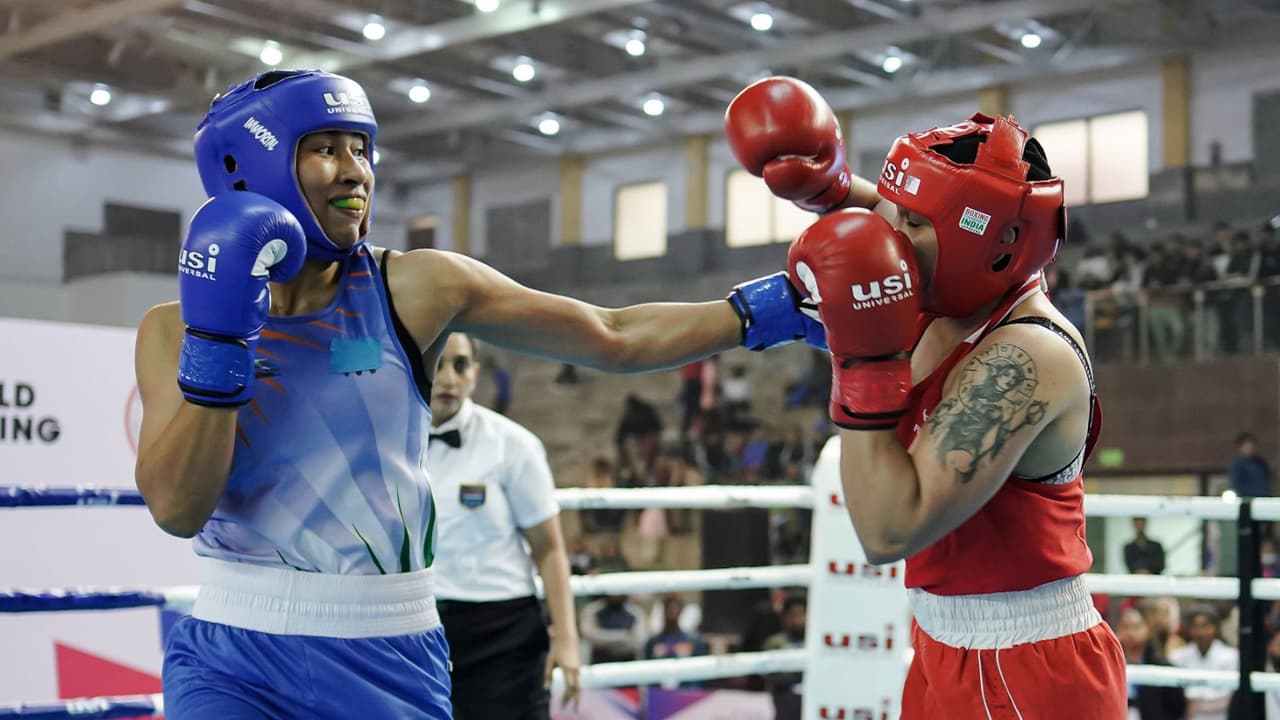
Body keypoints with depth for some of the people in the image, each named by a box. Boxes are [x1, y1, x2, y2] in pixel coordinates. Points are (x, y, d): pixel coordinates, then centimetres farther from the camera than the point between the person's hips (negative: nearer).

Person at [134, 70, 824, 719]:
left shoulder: (413, 289, -3)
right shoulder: (176, 327, -1)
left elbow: (615, 338, 0)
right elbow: (176, 507, -12)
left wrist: (773, 307, -5)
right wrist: (217, 340, -19)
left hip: (392, 661, 1)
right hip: (234, 660, -1)